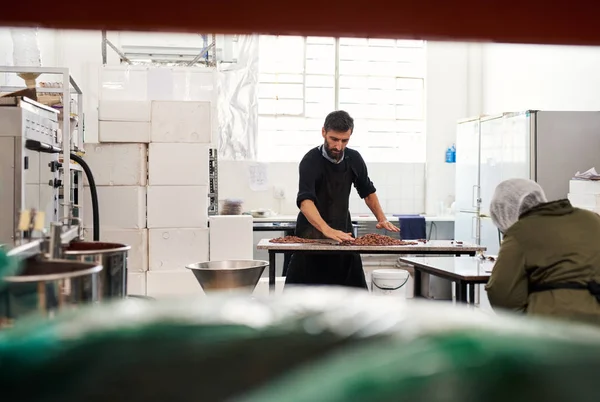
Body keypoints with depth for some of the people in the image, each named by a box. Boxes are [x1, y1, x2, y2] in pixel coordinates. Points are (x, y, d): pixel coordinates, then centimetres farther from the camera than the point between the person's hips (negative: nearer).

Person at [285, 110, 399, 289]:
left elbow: (367, 191, 16)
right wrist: (327, 230, -47)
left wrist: (381, 219, 3)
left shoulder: (354, 159, 0)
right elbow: (305, 201, -32)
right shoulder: (311, 161, -17)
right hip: (312, 236, -5)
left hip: (342, 235, 5)